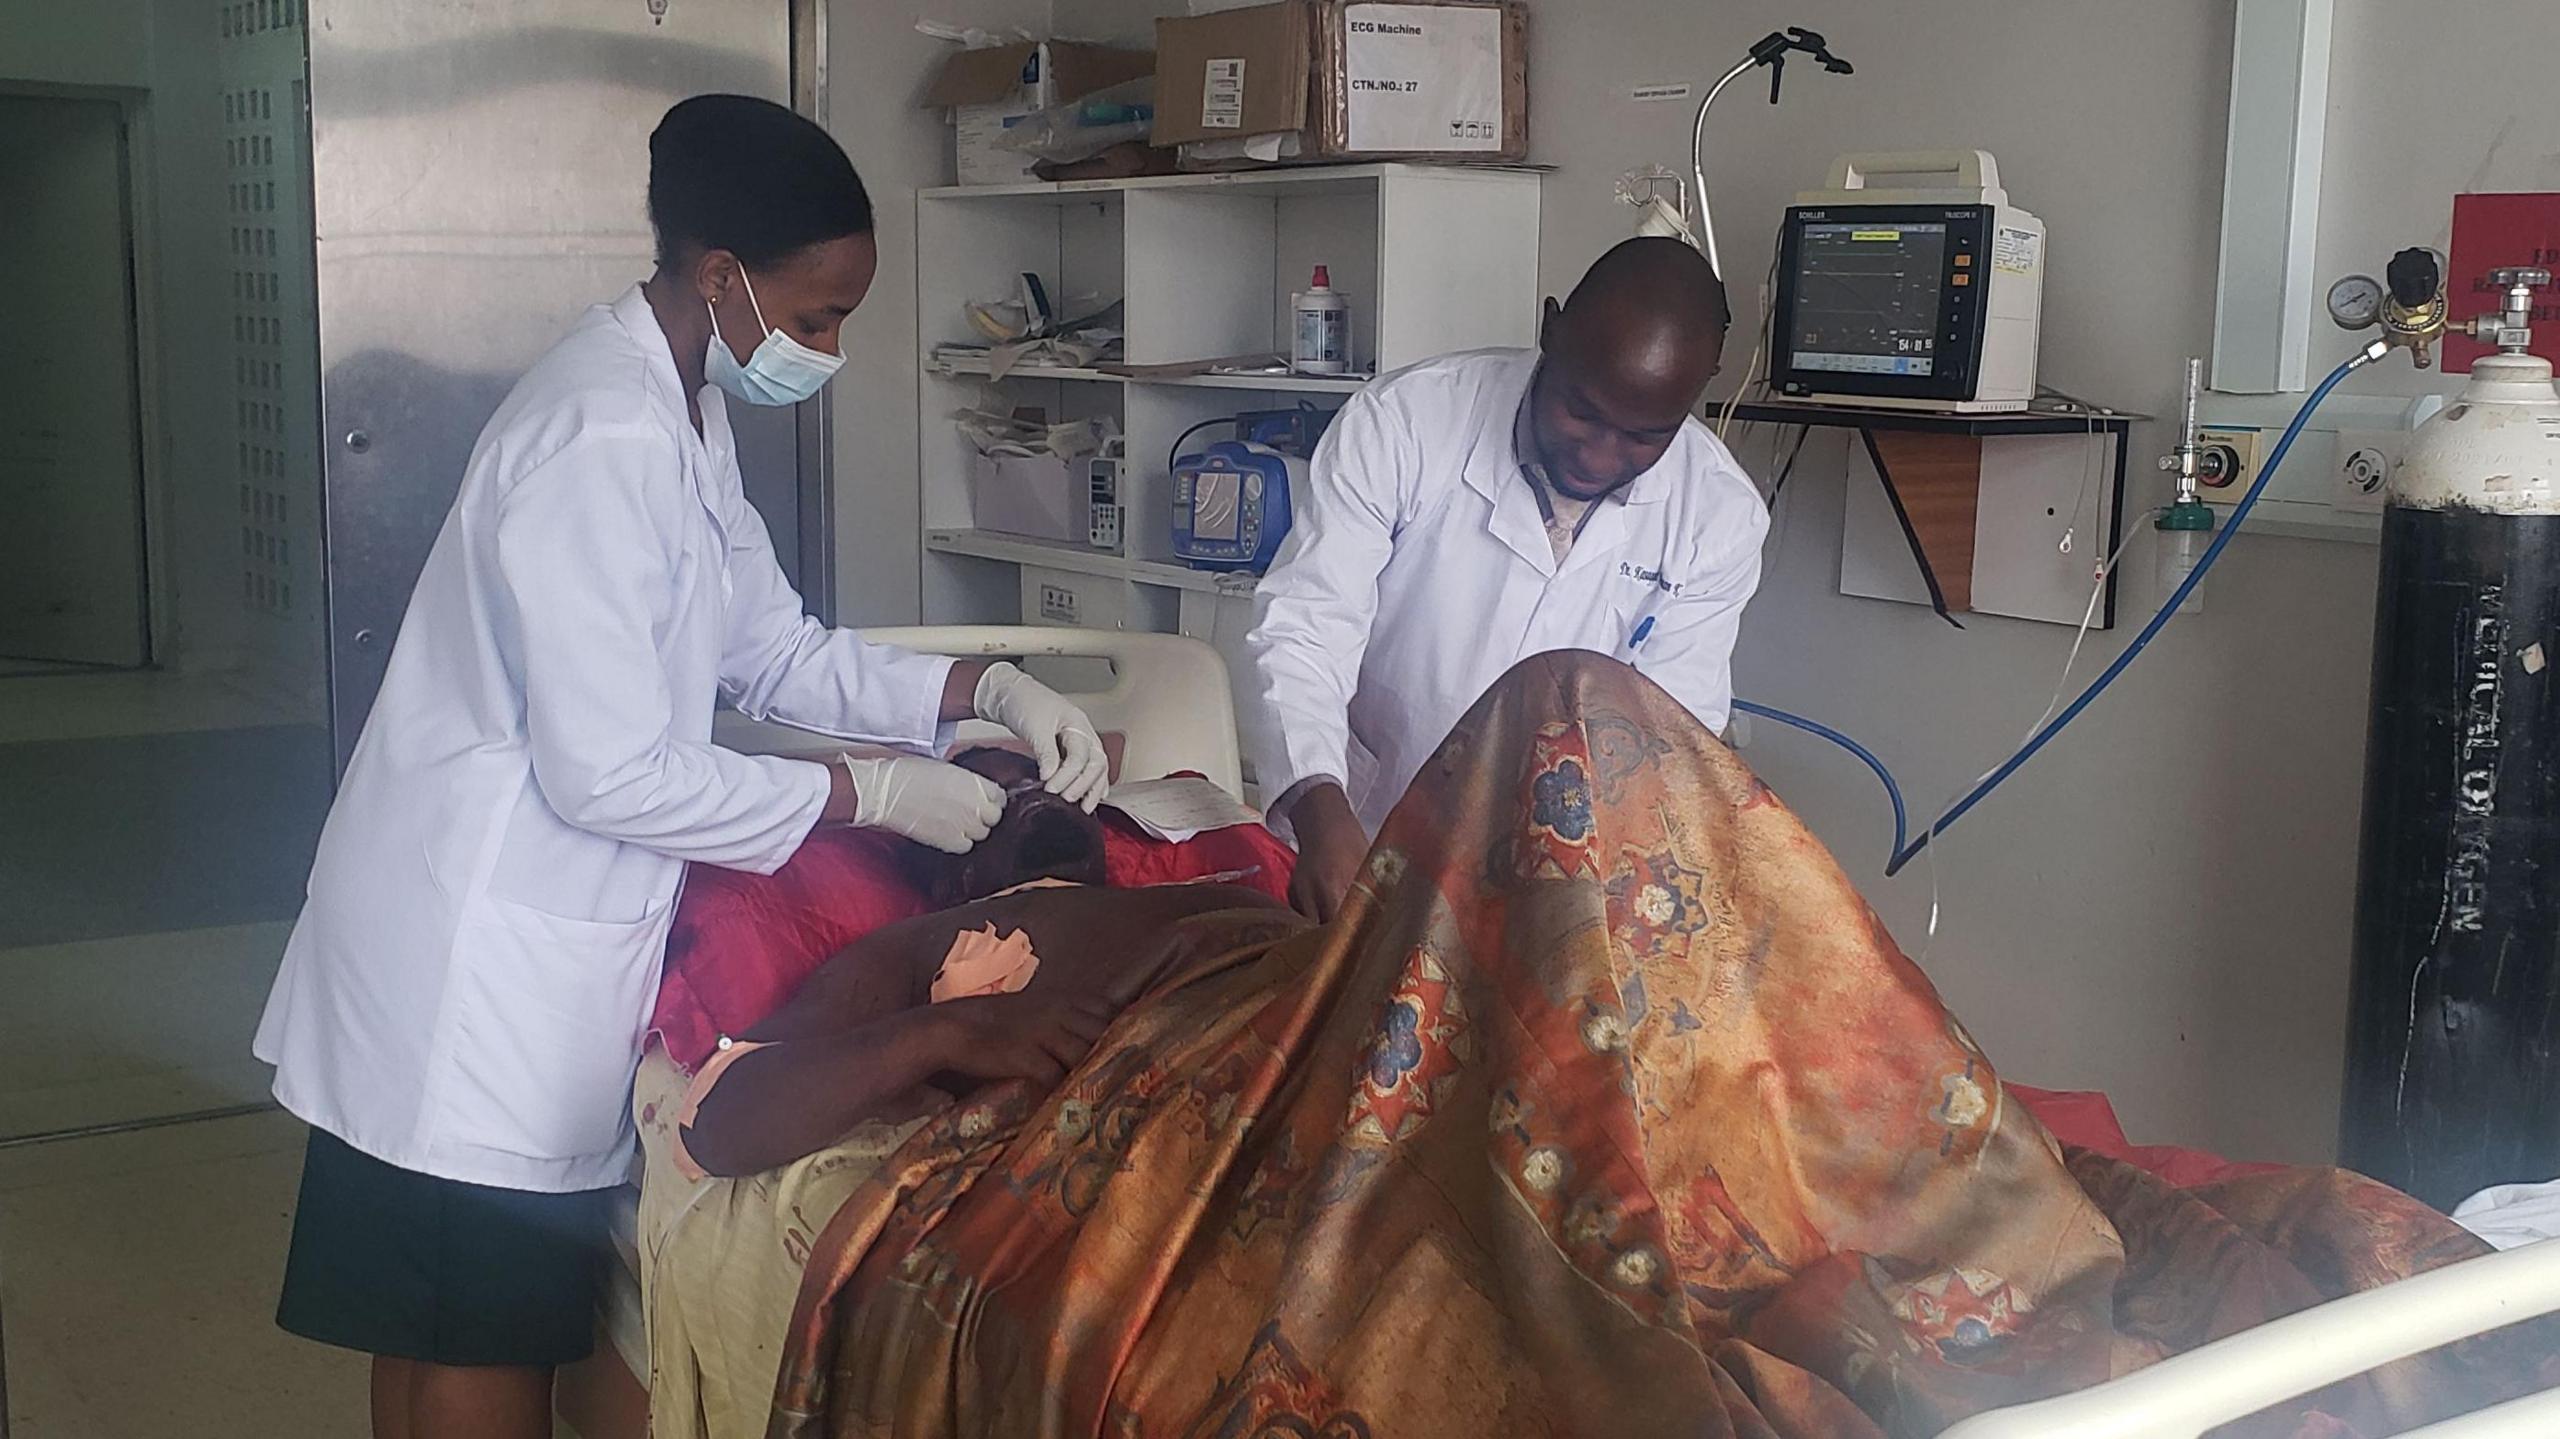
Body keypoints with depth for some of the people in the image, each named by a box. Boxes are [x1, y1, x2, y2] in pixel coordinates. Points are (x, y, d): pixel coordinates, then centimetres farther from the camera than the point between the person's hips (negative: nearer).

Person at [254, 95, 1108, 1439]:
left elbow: (774, 649, 13)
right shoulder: (601, 439, -24)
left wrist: (987, 690, 0)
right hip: (479, 955, -10)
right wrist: (875, 795, -16)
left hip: (537, 933, 10)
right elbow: (613, 776, -24)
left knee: (446, 1320, 20)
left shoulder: (686, 413, 7)